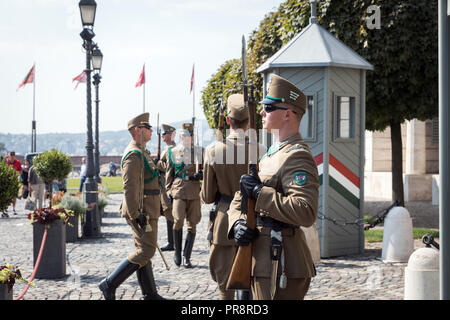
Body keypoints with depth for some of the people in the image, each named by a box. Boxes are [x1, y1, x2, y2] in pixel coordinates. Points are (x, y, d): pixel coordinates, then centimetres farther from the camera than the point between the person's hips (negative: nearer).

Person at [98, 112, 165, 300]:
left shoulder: (141, 153, 17)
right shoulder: (134, 155, -16)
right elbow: (130, 187, -23)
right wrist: (135, 215, -25)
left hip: (146, 211, 10)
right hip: (142, 212, -10)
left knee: (143, 251, 11)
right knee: (145, 251, -9)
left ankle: (150, 294, 15)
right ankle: (110, 283, -5)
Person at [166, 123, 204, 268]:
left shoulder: (199, 151, 9)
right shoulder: (173, 152, 10)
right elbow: (169, 172, 16)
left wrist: (200, 174, -10)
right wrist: (169, 189, 9)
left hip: (194, 191, 1)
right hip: (179, 189, -1)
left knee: (192, 225, 0)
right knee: (178, 220, -16)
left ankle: (186, 257, 8)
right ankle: (177, 252, 4)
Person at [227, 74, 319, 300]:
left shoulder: (297, 157, -14)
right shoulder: (269, 155, 17)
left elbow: (306, 213, -28)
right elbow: (239, 200, 18)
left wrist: (260, 193, -22)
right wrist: (237, 224, -4)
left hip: (281, 268, -10)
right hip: (262, 263, 10)